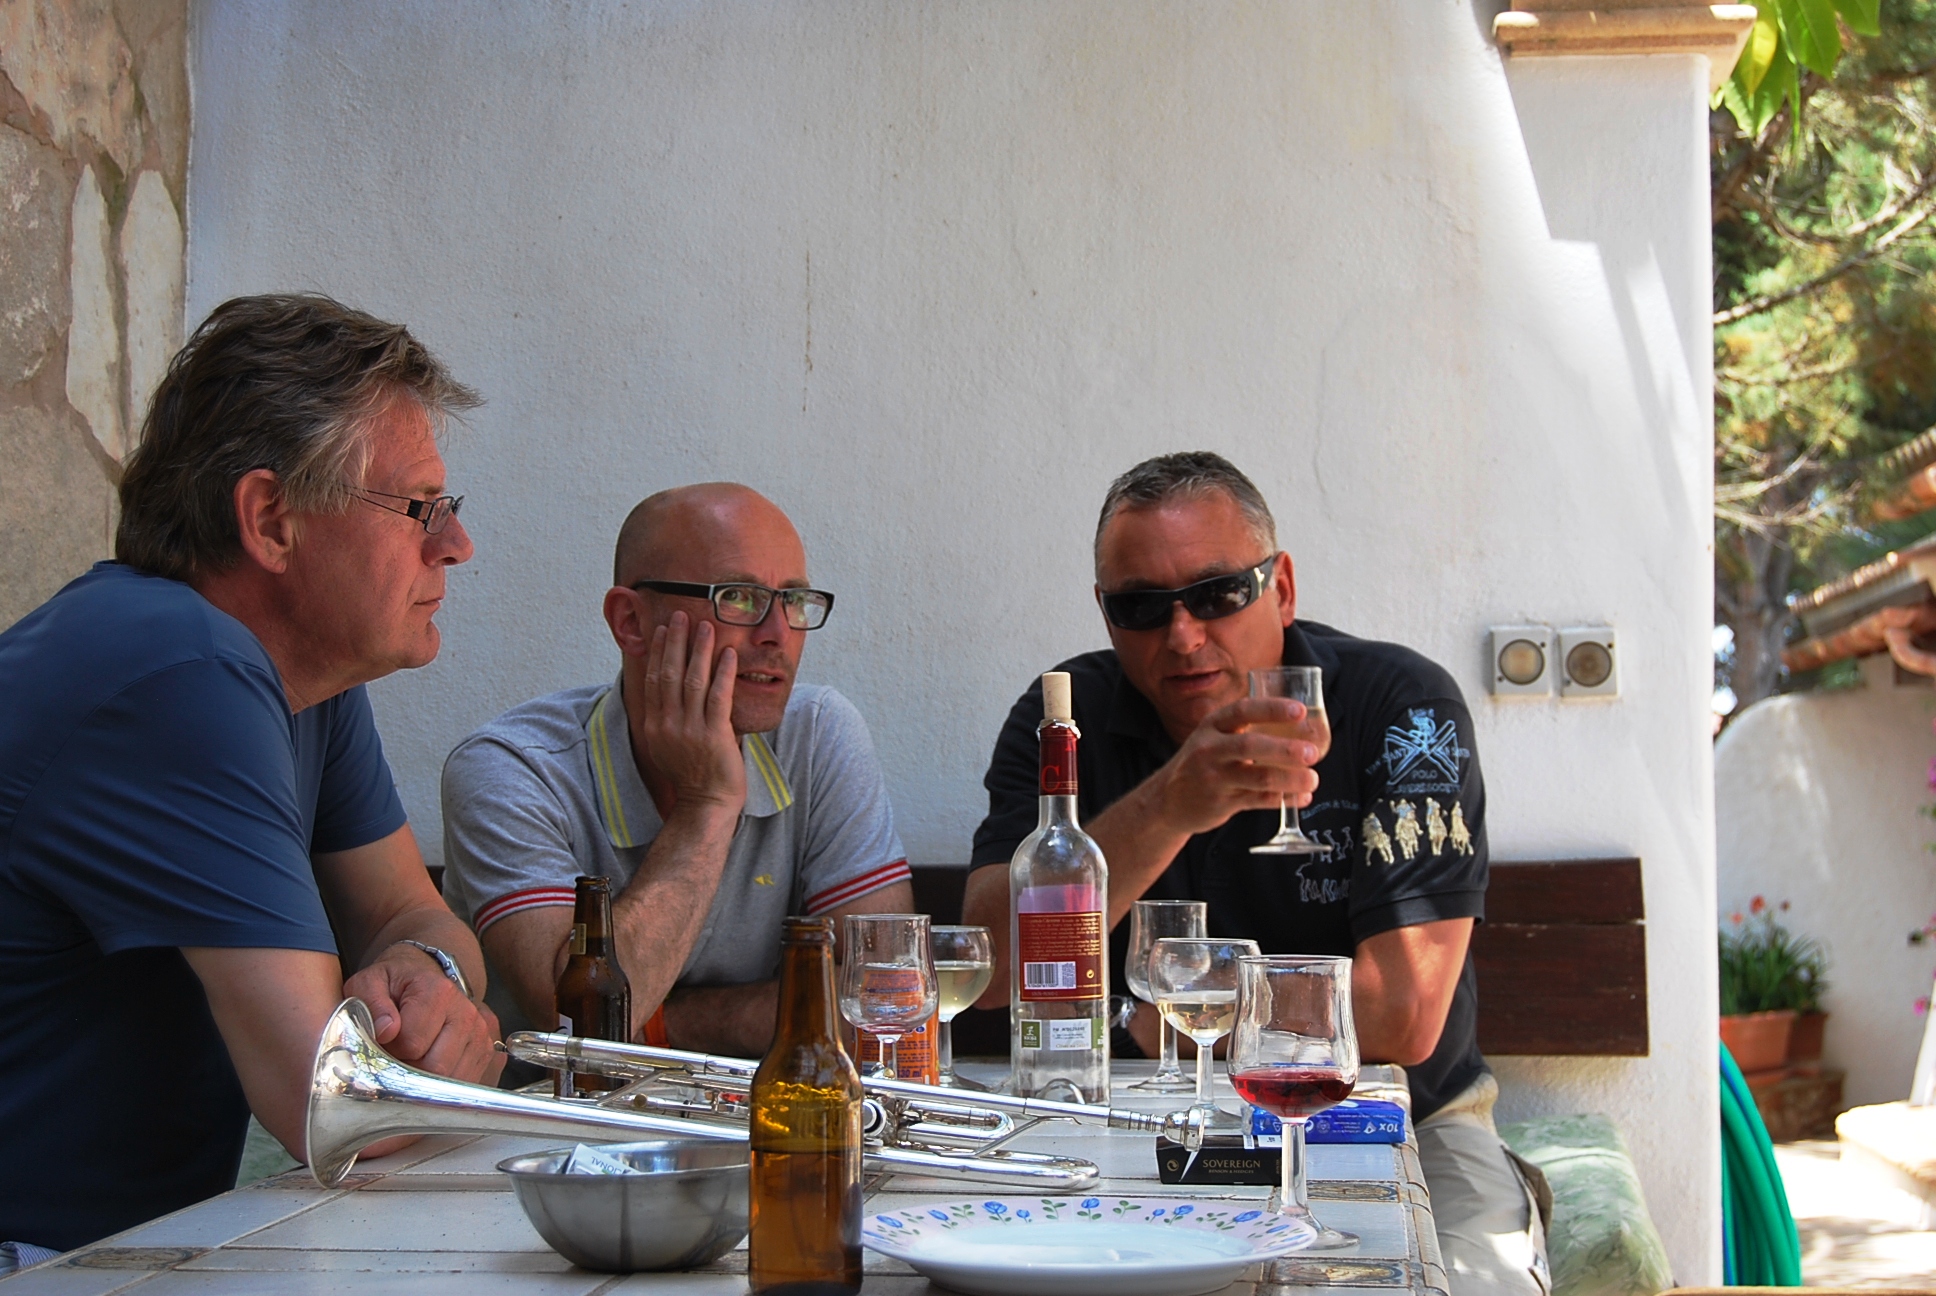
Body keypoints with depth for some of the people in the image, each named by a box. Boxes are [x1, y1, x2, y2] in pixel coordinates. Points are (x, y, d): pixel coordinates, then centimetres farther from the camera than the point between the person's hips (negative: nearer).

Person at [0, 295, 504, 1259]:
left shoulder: (312, 671, 6)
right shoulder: (181, 675, -25)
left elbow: (407, 914, 14)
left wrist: (425, 970, -10)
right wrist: (471, 1050, -6)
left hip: (150, 1233, 9)